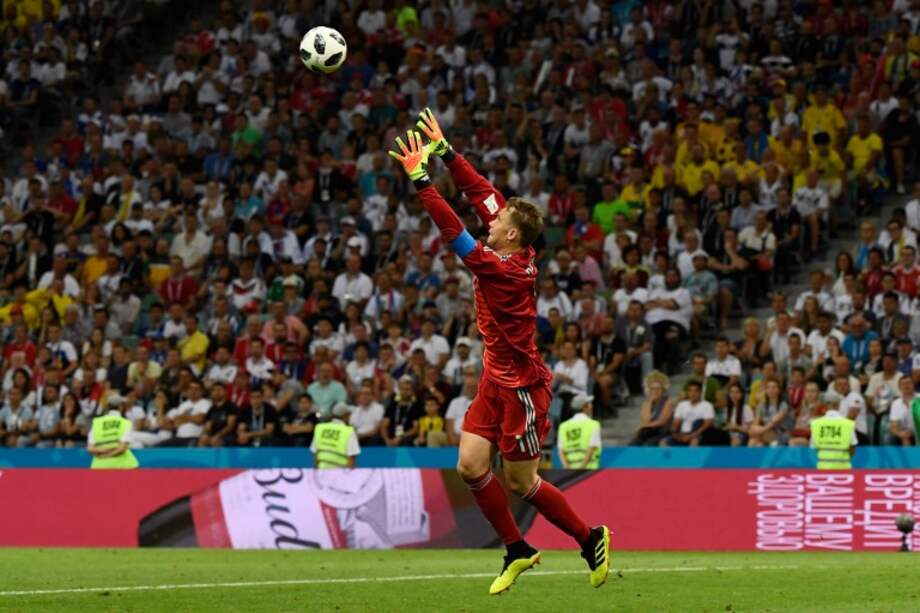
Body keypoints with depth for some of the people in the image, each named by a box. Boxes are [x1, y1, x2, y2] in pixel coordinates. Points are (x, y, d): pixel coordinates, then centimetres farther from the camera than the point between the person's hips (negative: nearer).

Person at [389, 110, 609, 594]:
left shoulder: (504, 269, -24)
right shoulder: (518, 255, -2)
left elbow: (454, 232, -29)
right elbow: (483, 194, 5)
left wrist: (420, 179, -28)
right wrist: (445, 153, 4)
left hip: (520, 385, -9)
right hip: (497, 379, 9)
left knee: (520, 484, 1)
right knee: (471, 466, 2)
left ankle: (590, 538, 19)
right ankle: (517, 551, 13)